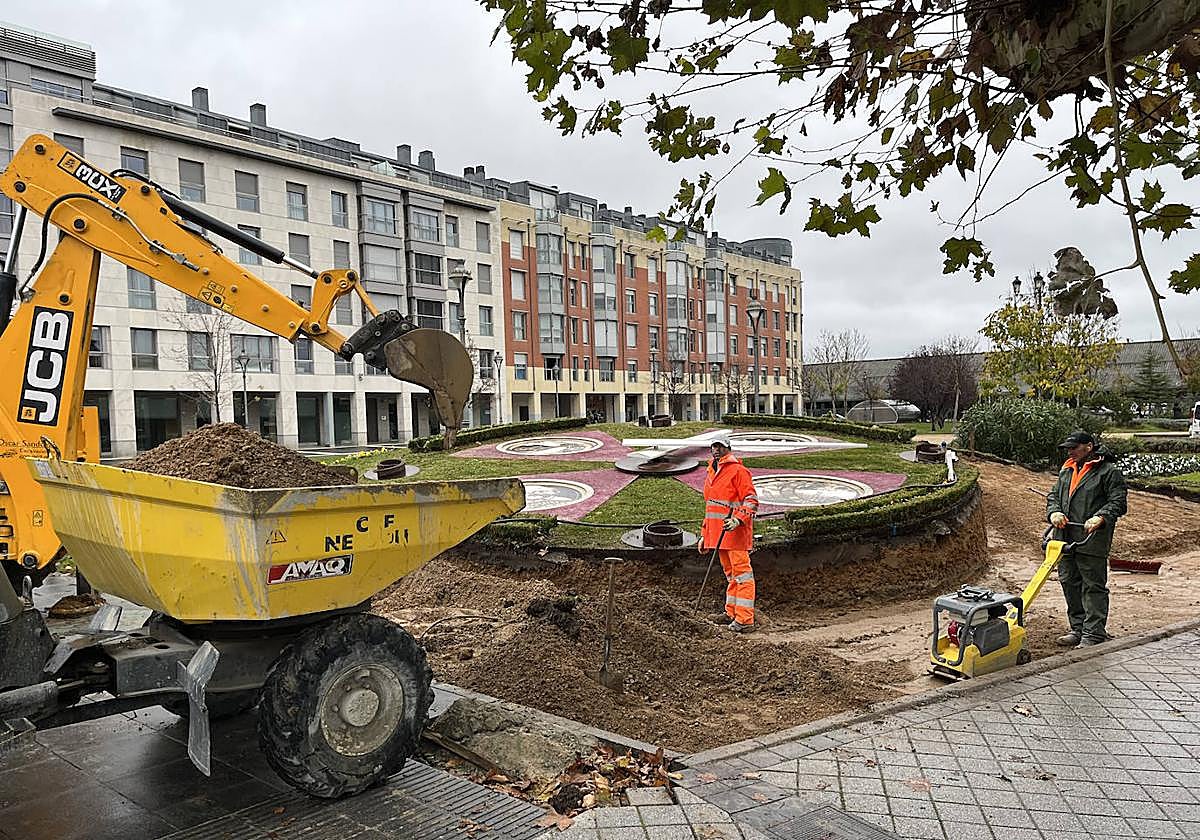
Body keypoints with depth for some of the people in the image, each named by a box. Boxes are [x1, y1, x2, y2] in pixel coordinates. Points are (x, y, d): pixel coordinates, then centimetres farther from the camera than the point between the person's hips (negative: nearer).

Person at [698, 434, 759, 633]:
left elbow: (751, 501, -13)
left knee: (742, 573, -6)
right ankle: (731, 612, 27)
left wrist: (738, 519, -28)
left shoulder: (738, 470, -8)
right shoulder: (712, 473, 18)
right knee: (730, 573, 17)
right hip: (718, 532, 9)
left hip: (735, 531, -9)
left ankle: (745, 620, -4)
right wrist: (704, 535, 23)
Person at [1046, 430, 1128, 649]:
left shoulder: (1109, 471, -3)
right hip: (1065, 538, 7)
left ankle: (1094, 635, 1)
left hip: (1092, 541, -7)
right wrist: (1054, 512, 0)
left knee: (1093, 587, -3)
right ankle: (1078, 629, 24)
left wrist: (1100, 518, -24)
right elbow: (1053, 495, 21)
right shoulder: (1066, 471, 19)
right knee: (1069, 583, 12)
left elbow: (1118, 502, -8)